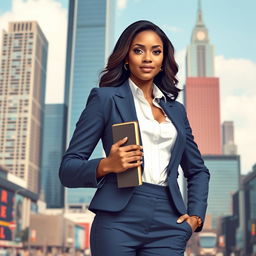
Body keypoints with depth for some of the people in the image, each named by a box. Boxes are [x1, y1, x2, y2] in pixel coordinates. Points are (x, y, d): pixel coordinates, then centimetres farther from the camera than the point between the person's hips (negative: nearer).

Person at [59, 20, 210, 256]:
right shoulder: (105, 97, 3)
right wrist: (106, 165, -18)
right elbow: (68, 169, 0)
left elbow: (198, 170, 25)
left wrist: (196, 215, 10)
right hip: (119, 221, -3)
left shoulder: (176, 109, 16)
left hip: (168, 226, 4)